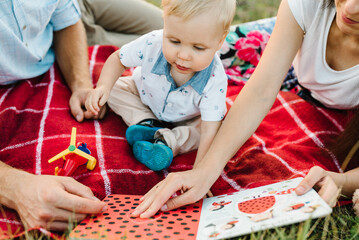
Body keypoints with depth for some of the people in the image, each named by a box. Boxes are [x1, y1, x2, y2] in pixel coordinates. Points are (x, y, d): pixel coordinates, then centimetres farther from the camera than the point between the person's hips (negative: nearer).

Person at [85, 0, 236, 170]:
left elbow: (209, 133, -38)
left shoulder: (215, 80, -40)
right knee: (115, 89, -14)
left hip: (187, 119, -2)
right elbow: (118, 59, -14)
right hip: (145, 97, 2)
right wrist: (103, 86, -32)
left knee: (219, 128, -24)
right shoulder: (152, 44, -35)